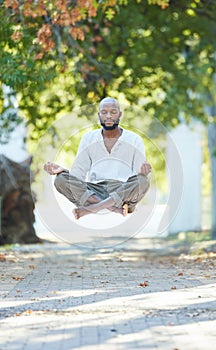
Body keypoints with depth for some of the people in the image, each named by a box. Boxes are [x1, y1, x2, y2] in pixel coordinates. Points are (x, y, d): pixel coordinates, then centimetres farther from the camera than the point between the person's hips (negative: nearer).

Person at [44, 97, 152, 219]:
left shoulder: (134, 140, 9)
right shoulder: (89, 138, 15)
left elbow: (140, 178, 3)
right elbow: (78, 173, 9)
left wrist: (143, 172, -22)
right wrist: (62, 170, -12)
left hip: (124, 192, -2)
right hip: (93, 192, 2)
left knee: (143, 181, -33)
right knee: (61, 180, -24)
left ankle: (91, 208, -33)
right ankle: (116, 208, -34)